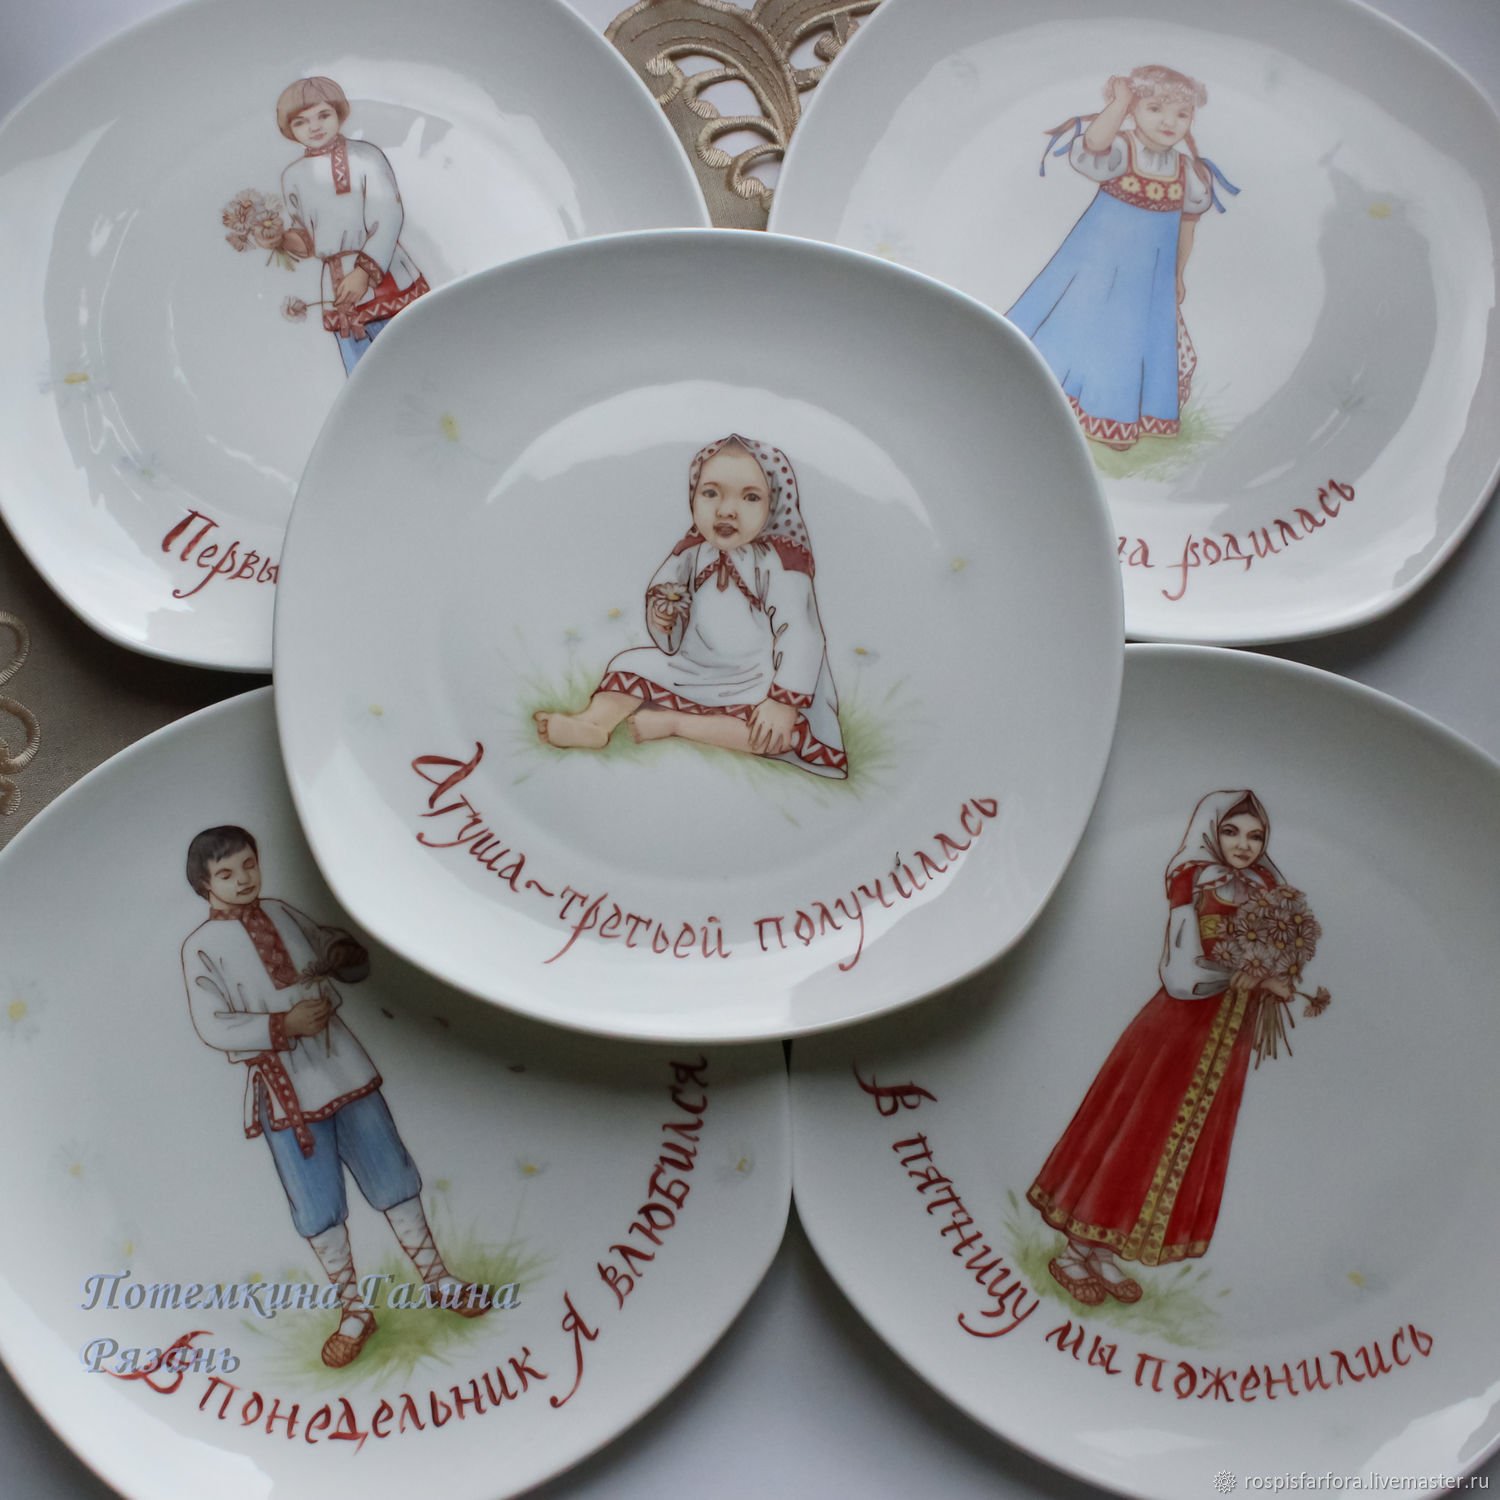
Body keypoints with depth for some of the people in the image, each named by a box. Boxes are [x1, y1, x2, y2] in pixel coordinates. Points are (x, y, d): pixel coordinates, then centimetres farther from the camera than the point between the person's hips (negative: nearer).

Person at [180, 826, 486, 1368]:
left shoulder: (283, 913, 8)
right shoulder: (201, 947, -5)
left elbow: (355, 963, 16)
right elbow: (214, 1027, -15)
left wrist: (341, 955, -8)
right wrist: (284, 1025, -23)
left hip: (343, 1067, 3)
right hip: (283, 1090, -3)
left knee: (392, 1178, 9)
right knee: (318, 1208, 5)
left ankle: (437, 1279, 22)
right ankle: (355, 1310, 21)